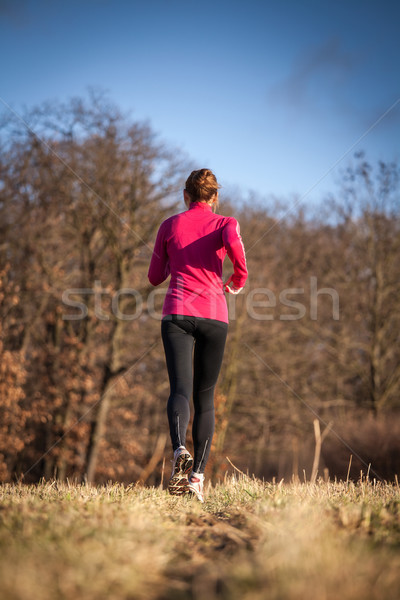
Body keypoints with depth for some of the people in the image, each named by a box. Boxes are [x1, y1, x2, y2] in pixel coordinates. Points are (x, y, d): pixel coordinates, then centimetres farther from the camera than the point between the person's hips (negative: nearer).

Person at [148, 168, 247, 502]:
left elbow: (155, 277, 16)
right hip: (214, 315, 0)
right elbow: (233, 242, -18)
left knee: (180, 389, -11)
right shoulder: (225, 222, 7)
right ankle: (198, 475, 4)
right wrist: (240, 278, -1)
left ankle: (180, 452, -39)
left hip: (177, 313, 0)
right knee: (205, 397, 9)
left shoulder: (169, 226, 12)